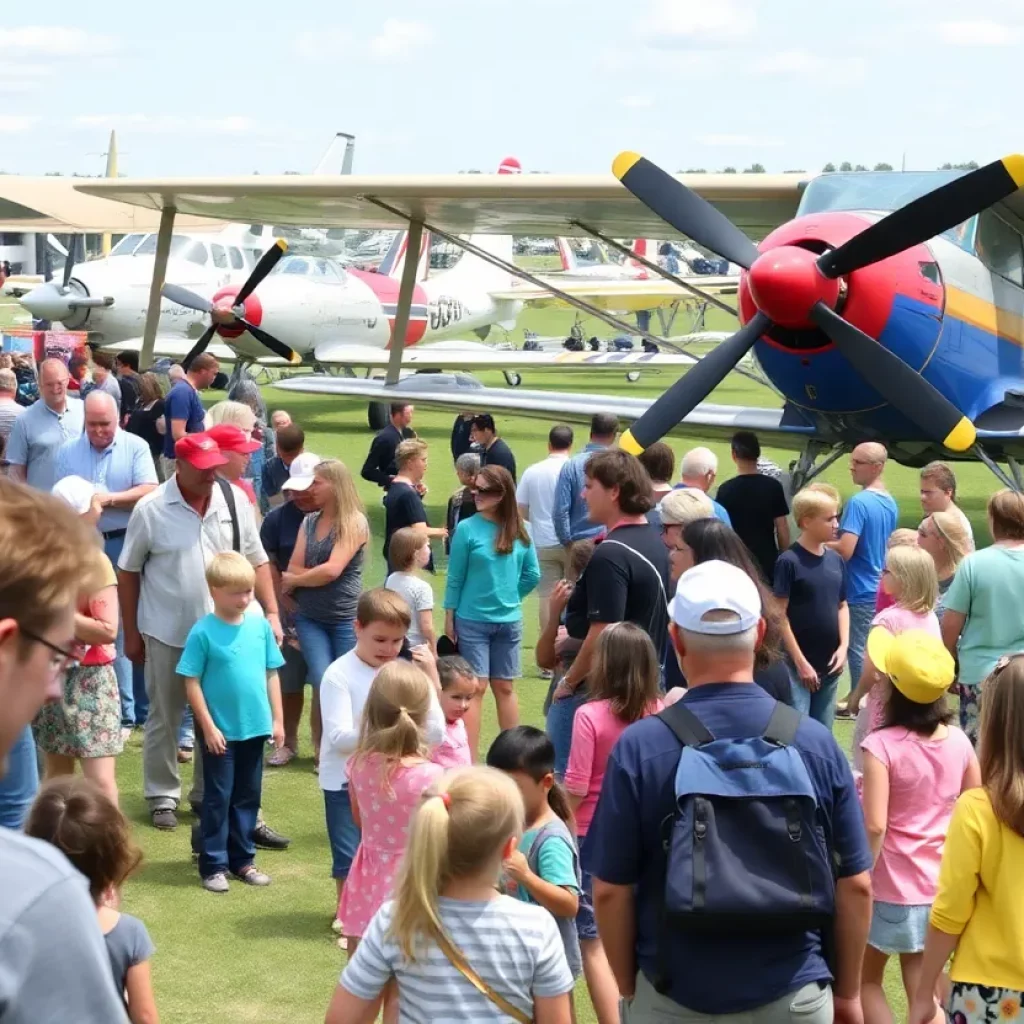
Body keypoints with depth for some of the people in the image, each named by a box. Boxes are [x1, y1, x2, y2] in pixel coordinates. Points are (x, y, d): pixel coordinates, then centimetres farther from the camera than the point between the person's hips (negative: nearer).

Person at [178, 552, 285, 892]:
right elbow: (192, 683, -10)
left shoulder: (260, 626, 0)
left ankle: (242, 859, 25)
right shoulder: (203, 632, -12)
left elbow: (271, 674, 7)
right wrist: (208, 727, -11)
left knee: (248, 797, 14)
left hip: (255, 729, 4)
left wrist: (277, 719, 6)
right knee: (218, 799, 5)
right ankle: (214, 865, 13)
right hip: (220, 732, -4)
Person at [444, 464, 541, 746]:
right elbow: (455, 578, -5)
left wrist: (509, 597, 6)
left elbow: (532, 575, 9)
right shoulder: (468, 529, -10)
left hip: (509, 621, 3)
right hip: (472, 620, -3)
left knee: (504, 687, 12)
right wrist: (449, 617, -4)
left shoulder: (519, 530, -2)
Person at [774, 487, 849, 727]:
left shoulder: (836, 560, 5)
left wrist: (843, 646, 0)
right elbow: (779, 615, -12)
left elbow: (842, 605, 14)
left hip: (829, 663, 6)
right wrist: (800, 662, -13)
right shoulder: (789, 561, -12)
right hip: (798, 663, -6)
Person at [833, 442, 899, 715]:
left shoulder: (859, 502, -20)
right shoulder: (891, 503, 7)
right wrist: (841, 532, 19)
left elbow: (845, 550, -26)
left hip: (860, 591, -8)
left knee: (858, 650, 2)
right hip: (879, 589, 8)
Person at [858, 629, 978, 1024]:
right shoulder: (958, 741, -3)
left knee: (866, 979, 16)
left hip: (893, 887, -5)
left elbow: (874, 826, -23)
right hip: (943, 886, 5)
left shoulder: (882, 746, -19)